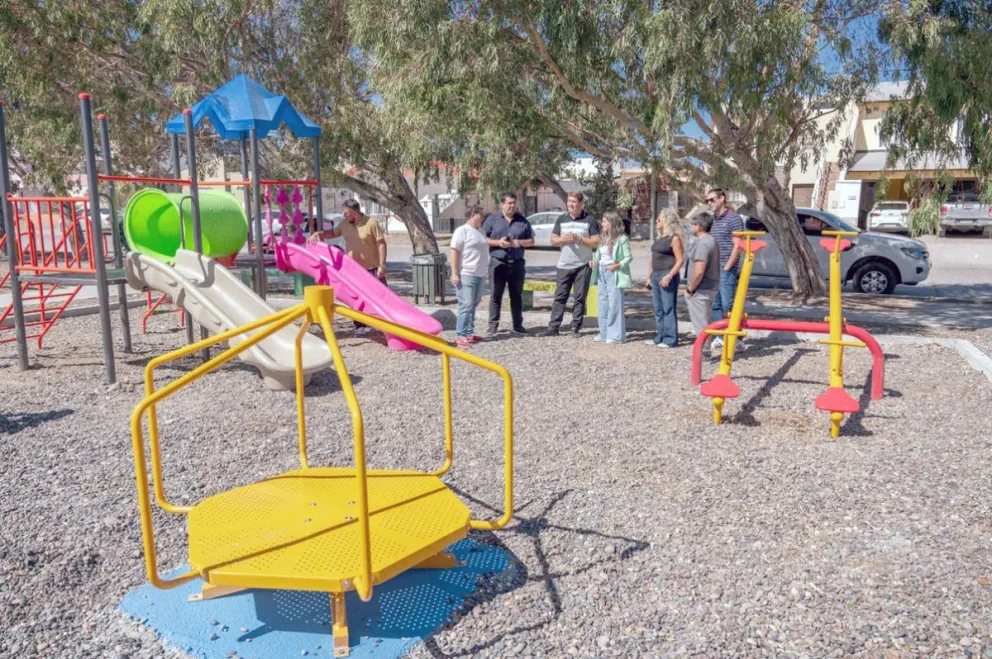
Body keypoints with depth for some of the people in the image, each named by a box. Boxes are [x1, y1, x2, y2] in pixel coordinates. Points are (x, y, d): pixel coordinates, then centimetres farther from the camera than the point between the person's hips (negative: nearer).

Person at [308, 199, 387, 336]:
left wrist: (382, 265, -17)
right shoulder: (344, 225, 3)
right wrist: (319, 234, 1)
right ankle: (360, 327, 17)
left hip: (373, 268, -5)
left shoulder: (371, 223, -13)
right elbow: (332, 233, 20)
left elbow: (381, 244, -13)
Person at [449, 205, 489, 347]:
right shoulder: (462, 231, -9)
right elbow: (454, 252, -14)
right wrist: (455, 273, -19)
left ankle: (469, 333, 18)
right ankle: (460, 335, -7)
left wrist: (486, 269, 23)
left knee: (473, 305, 11)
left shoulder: (481, 231, 16)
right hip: (466, 274, -8)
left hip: (480, 274, 8)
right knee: (466, 305, -10)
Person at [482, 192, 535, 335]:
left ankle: (518, 325, 16)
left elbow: (531, 241, 12)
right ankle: (493, 325, 6)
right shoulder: (492, 219, 2)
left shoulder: (522, 220, 9)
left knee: (517, 295, 9)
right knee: (495, 295, 0)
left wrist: (521, 243, -8)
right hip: (498, 263, -3)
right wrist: (498, 242, -15)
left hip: (517, 263, 3)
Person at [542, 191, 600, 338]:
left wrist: (578, 239, -16)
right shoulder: (561, 219, 9)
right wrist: (564, 239, -12)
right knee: (560, 297, 2)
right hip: (564, 265, 3)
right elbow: (553, 241, 8)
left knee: (579, 298, 2)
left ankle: (576, 328, 8)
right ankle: (553, 327, 3)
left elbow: (596, 243, -5)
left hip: (583, 265, -2)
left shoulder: (590, 220, -1)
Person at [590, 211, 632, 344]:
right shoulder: (603, 238, 12)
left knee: (614, 303, -6)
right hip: (602, 272, 8)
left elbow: (628, 257, -11)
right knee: (603, 302, 11)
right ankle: (604, 333, 20)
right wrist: (594, 261, -4)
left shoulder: (622, 238, -10)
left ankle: (616, 335, 0)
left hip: (614, 273, -8)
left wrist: (618, 265, -24)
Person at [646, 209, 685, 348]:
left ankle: (670, 339, -2)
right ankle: (660, 336, 19)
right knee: (658, 309, 12)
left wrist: (669, 276, -21)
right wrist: (649, 276, 17)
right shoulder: (659, 238, 16)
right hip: (656, 276, 9)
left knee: (668, 308, -6)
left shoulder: (674, 238, -9)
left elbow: (680, 260, -14)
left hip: (667, 276, -9)